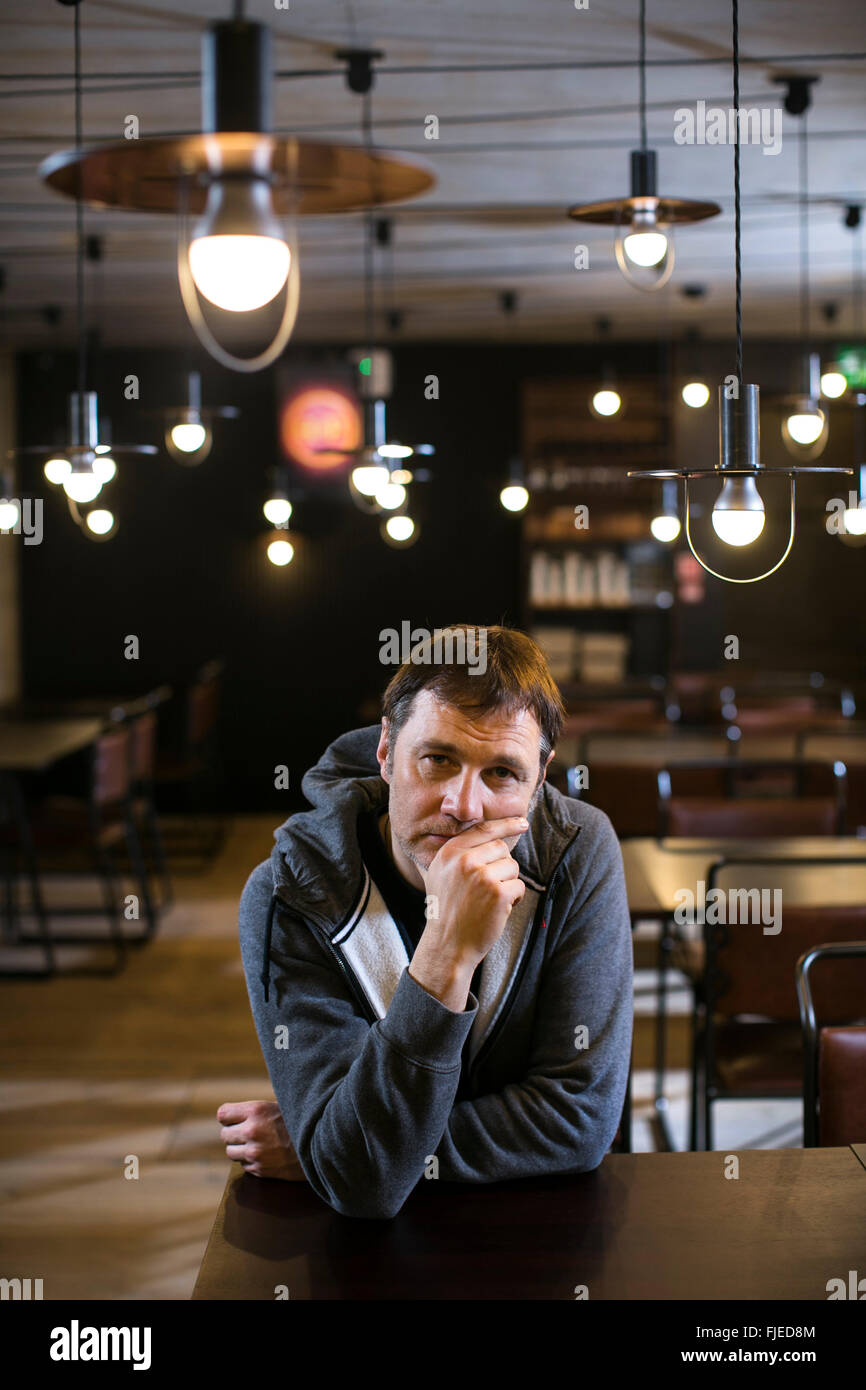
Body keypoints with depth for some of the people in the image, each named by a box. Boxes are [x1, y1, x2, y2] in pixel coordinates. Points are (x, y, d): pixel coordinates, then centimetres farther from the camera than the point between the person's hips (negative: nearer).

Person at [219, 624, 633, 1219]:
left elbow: (582, 1116, -13)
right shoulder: (286, 900, -16)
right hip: (365, 1243, -1)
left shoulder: (579, 851, -11)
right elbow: (359, 1183, -23)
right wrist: (447, 954, -34)